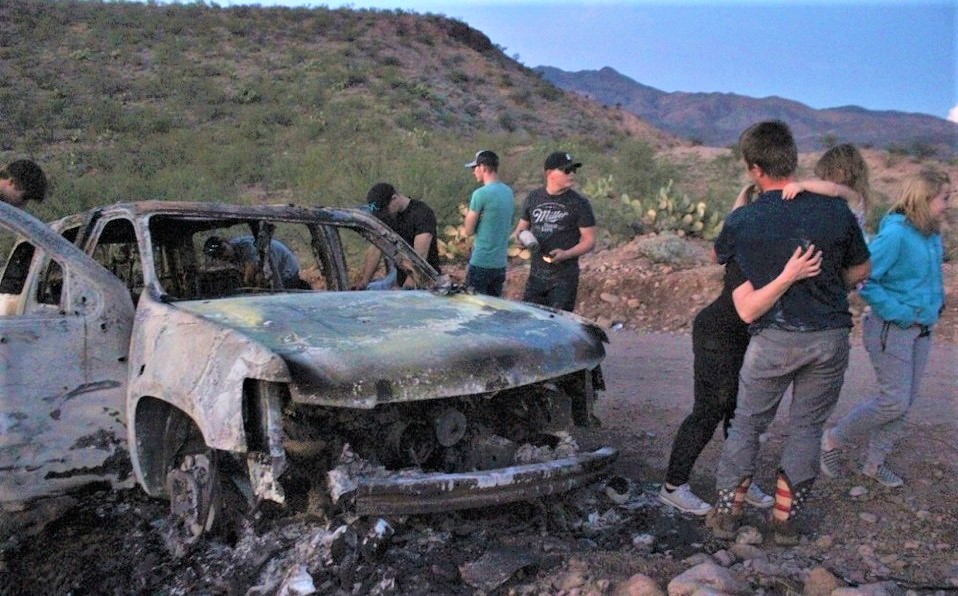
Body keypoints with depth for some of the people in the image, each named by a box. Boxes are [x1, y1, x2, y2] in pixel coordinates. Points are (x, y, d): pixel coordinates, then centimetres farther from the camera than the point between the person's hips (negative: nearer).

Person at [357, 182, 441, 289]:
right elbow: (375, 250, 2)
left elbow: (420, 256, -25)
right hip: (400, 283, 6)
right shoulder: (385, 216, 6)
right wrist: (365, 280, -10)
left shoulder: (422, 213, -16)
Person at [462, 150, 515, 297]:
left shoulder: (481, 194, -15)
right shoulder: (509, 192, 9)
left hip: (481, 262, -7)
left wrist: (468, 215, 6)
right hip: (500, 262, 7)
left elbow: (468, 230, -10)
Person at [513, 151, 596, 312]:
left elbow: (590, 241, -5)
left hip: (564, 276, -4)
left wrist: (566, 254, -21)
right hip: (536, 274, 4)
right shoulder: (533, 198, 6)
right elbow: (522, 227, 18)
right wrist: (518, 236, -7)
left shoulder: (580, 204, -5)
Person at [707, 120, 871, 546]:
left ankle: (726, 512, 21)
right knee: (806, 427, 16)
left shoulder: (741, 222, -8)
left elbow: (718, 257, 14)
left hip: (774, 339, -2)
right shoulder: (836, 212, -4)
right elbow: (861, 272, 10)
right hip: (830, 336, 2)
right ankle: (786, 520, 23)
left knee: (747, 424, 15)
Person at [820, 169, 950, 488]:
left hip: (921, 329, 8)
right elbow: (865, 280, -23)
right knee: (894, 401, -6)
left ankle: (875, 462, 25)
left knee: (905, 401, 11)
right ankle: (834, 439, 14)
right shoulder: (895, 234, -20)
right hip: (891, 330, -8)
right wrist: (900, 313, -20)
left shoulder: (933, 236, 5)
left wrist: (937, 302, 7)